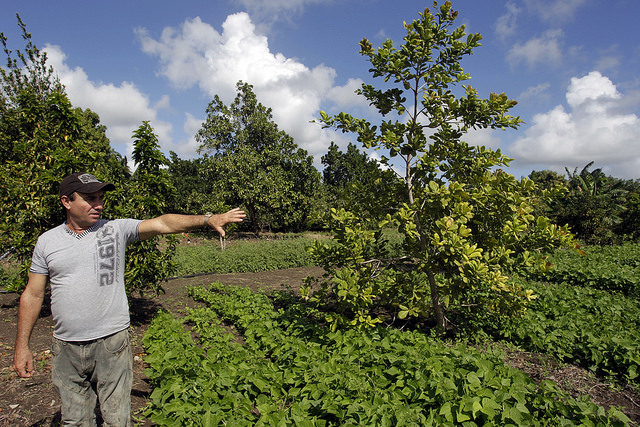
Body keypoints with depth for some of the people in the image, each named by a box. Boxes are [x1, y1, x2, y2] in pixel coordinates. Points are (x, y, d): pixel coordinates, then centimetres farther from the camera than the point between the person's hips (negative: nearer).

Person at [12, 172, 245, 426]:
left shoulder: (117, 230, -3)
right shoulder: (47, 241, 4)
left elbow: (162, 223, -16)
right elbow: (33, 294, 8)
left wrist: (207, 219, -30)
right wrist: (21, 346, 7)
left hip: (112, 343, -2)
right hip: (66, 348, 2)